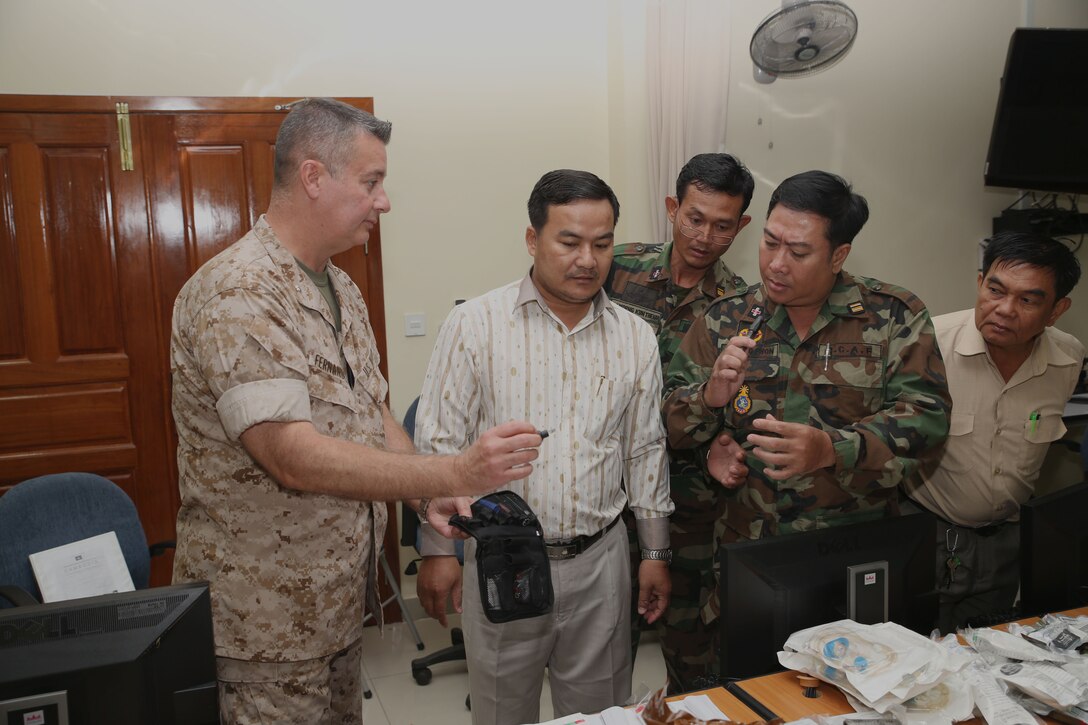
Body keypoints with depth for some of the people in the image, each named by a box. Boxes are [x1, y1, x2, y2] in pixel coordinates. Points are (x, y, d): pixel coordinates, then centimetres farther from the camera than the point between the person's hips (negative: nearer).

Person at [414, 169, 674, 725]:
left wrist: (656, 553, 10)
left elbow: (646, 451, 8)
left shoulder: (635, 337, 2)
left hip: (600, 559, 3)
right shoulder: (475, 324, -9)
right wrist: (437, 550, -6)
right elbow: (440, 444, -6)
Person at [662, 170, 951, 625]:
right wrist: (710, 397, -17)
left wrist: (833, 451, -28)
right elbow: (670, 423, 5)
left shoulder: (895, 317, -3)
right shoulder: (724, 319, 3)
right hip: (745, 547, 2)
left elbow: (924, 417, -12)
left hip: (858, 550, -1)